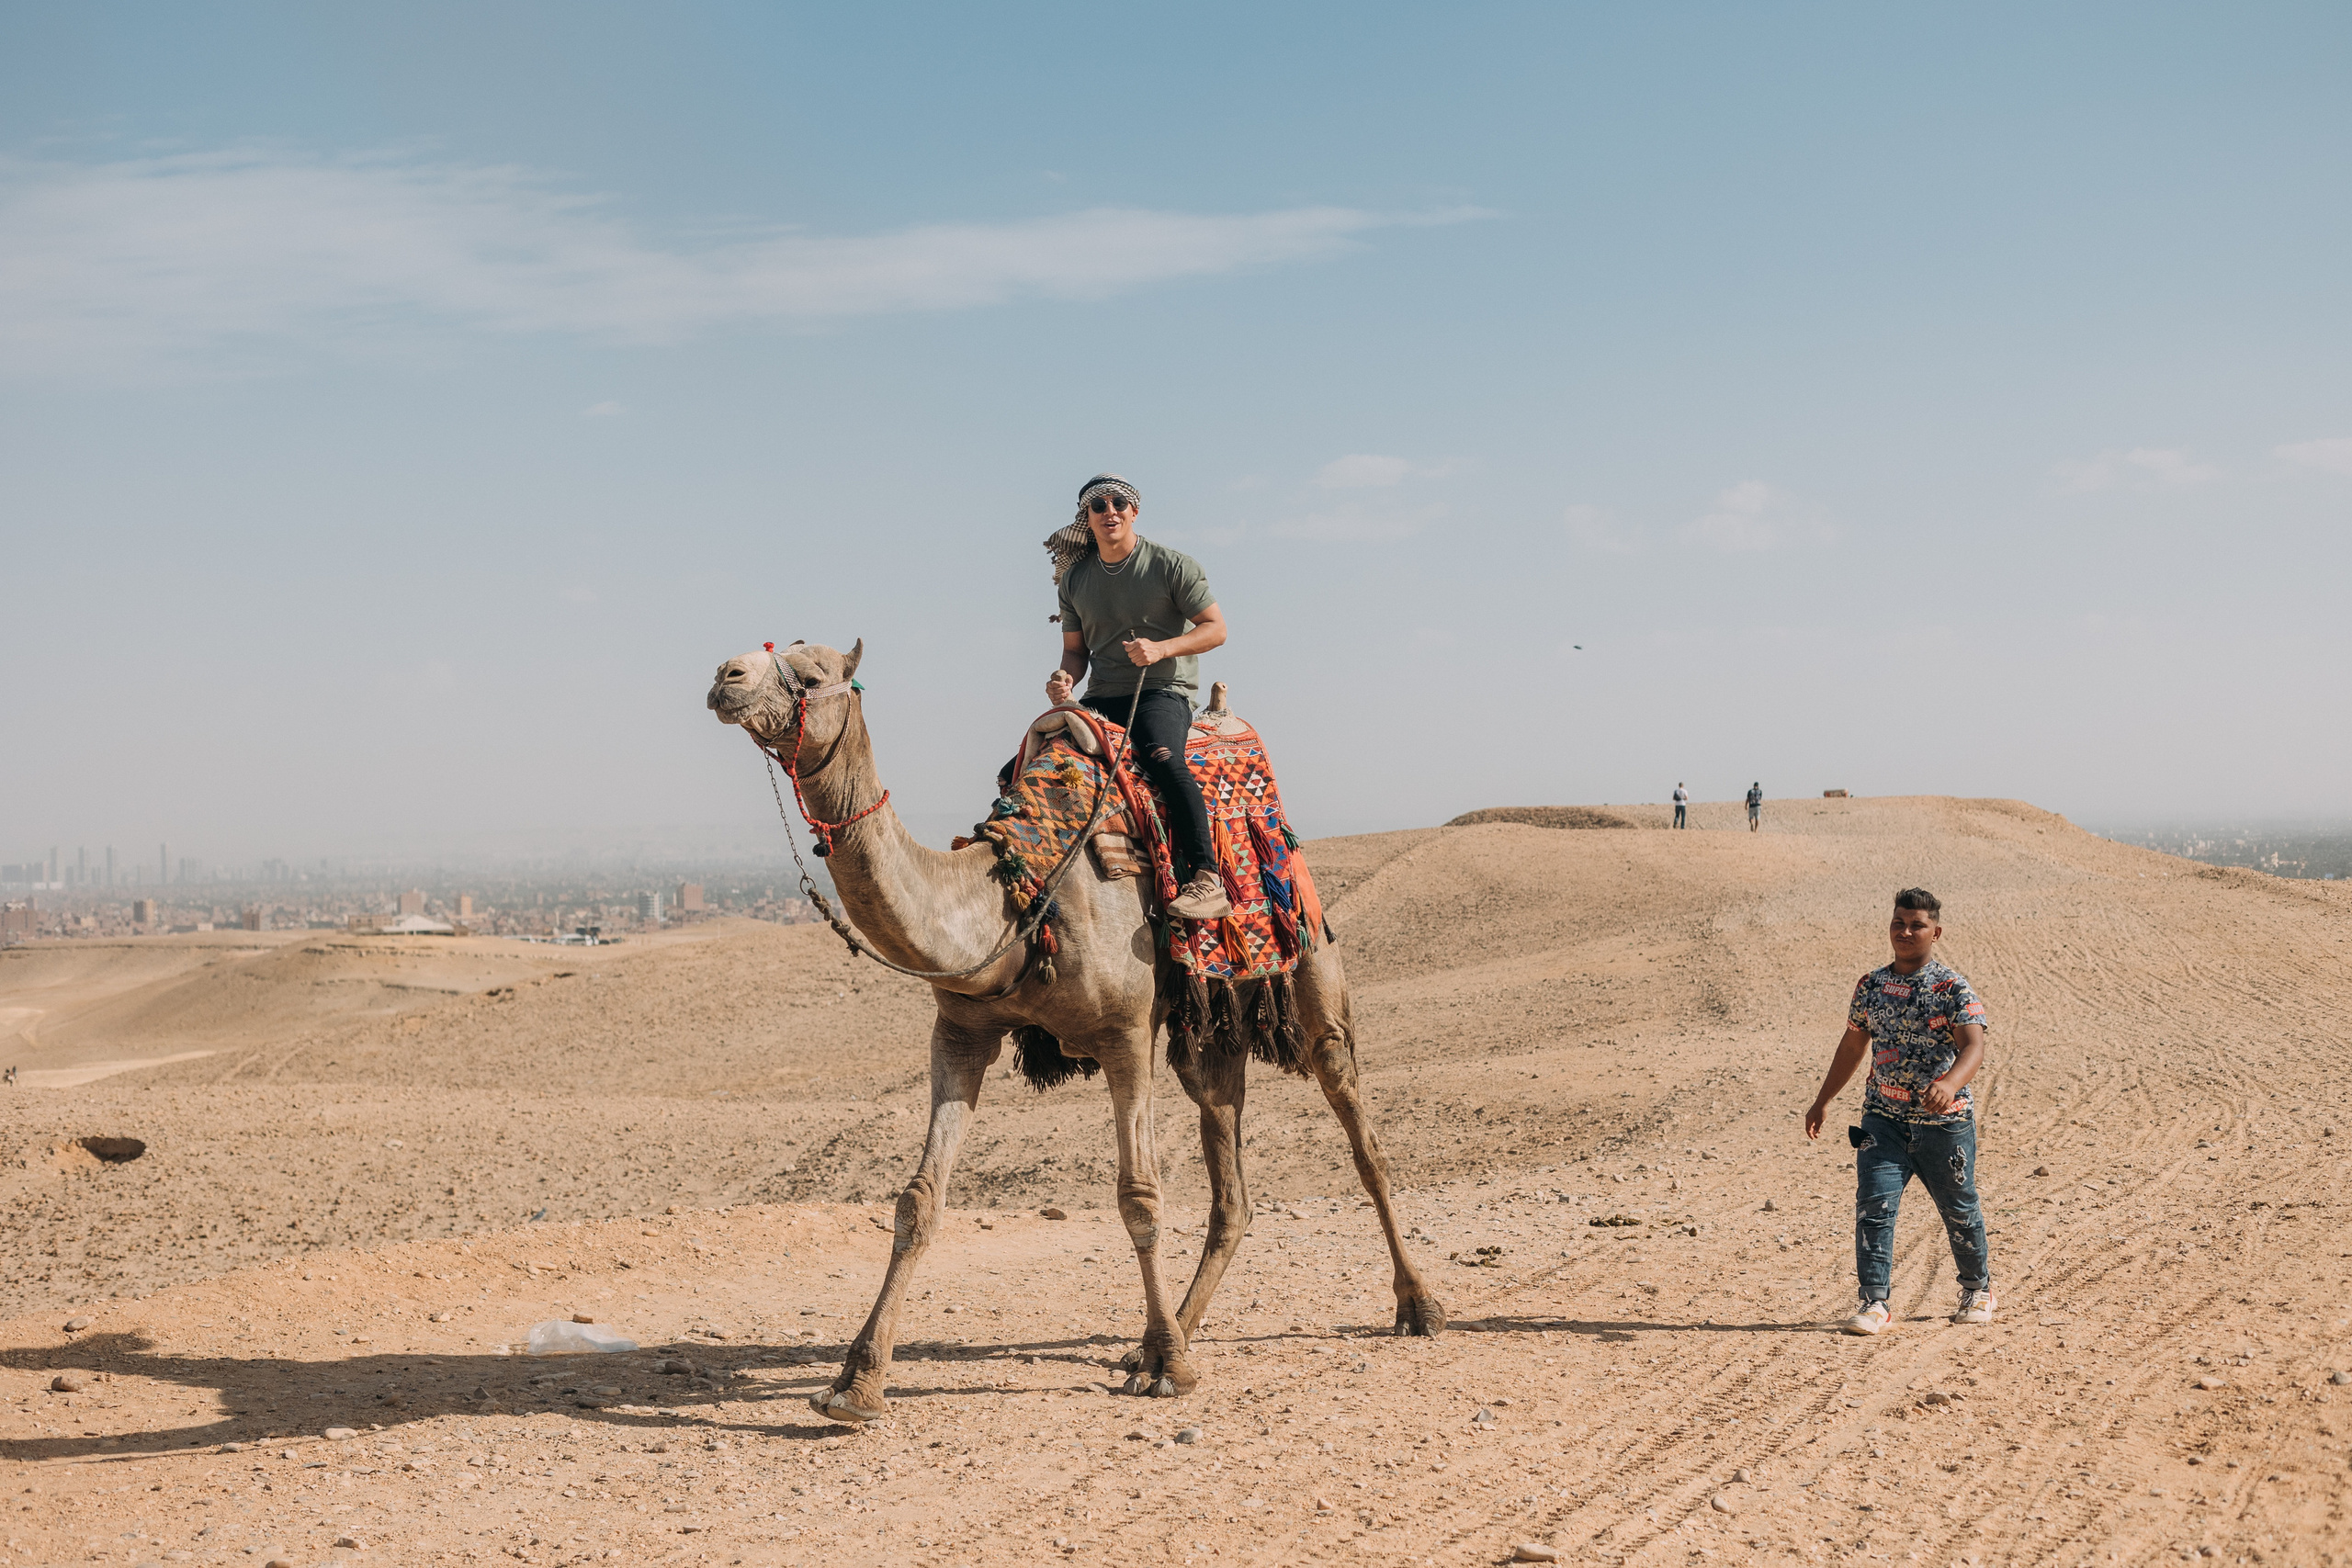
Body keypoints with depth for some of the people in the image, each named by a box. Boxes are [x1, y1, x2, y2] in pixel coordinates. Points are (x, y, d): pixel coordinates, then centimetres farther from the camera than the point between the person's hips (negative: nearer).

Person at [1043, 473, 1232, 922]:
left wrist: (1161, 649, -20)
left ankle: (1206, 878, -38)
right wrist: (1065, 679, -5)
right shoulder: (1075, 578, 12)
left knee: (1161, 755, -36)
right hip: (1101, 698, 6)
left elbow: (1215, 628, -3)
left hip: (1163, 691, -5)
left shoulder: (1173, 565, -2)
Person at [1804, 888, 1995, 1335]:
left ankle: (1978, 1289, 34)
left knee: (1959, 1210, 11)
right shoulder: (1871, 986, 7)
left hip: (1944, 1120, -3)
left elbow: (1973, 1046, -21)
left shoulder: (1954, 988, -8)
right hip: (1884, 1118, 3)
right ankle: (1875, 1303, -8)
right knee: (1873, 1205, -11)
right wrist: (1822, 1101, 19)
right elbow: (1852, 1047, 18)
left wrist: (1949, 1084, -41)